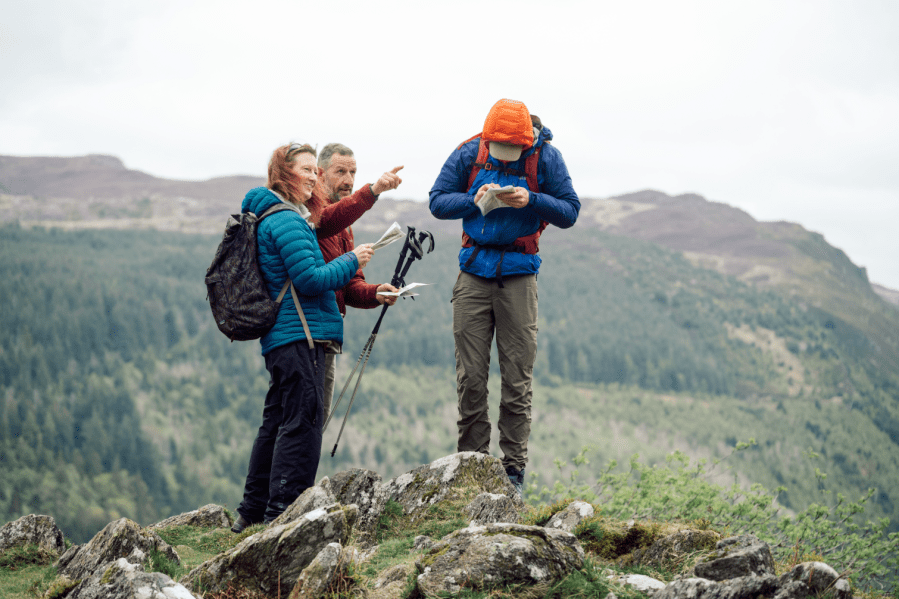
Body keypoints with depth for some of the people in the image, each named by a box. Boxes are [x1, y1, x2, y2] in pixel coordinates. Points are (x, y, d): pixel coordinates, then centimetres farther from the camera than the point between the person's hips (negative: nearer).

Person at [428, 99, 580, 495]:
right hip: (474, 272, 2)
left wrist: (531, 201, -18)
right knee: (470, 376, 1)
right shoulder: (469, 154, 1)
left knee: (517, 377, -2)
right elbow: (437, 202, 3)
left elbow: (569, 212, -1)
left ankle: (514, 469, 5)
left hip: (519, 274, -2)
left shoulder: (546, 157, -3)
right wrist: (474, 200, -15)